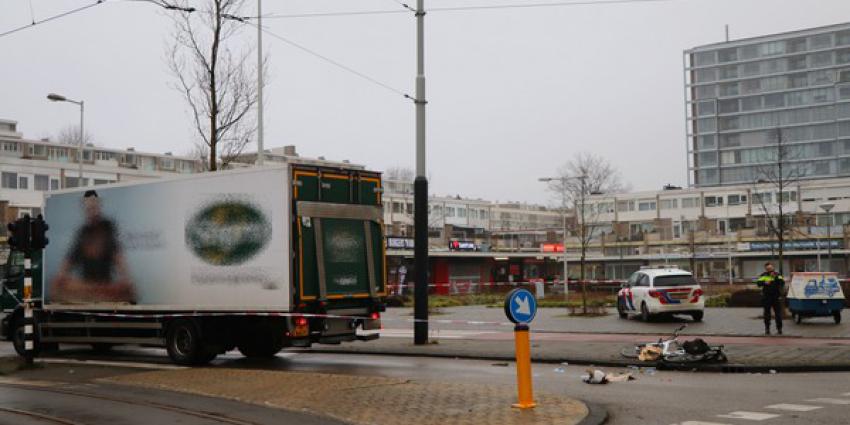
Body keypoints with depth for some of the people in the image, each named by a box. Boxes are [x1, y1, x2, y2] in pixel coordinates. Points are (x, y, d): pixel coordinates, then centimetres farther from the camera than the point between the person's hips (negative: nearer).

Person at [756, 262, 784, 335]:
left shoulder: (777, 275, 4)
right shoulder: (763, 275, 4)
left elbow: (782, 282, -10)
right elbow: (758, 283, -8)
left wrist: (775, 277, -21)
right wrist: (764, 283, -26)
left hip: (776, 297, -1)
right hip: (766, 297, 1)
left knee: (778, 313, 0)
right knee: (767, 313, 6)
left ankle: (779, 329, 7)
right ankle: (767, 329, 13)